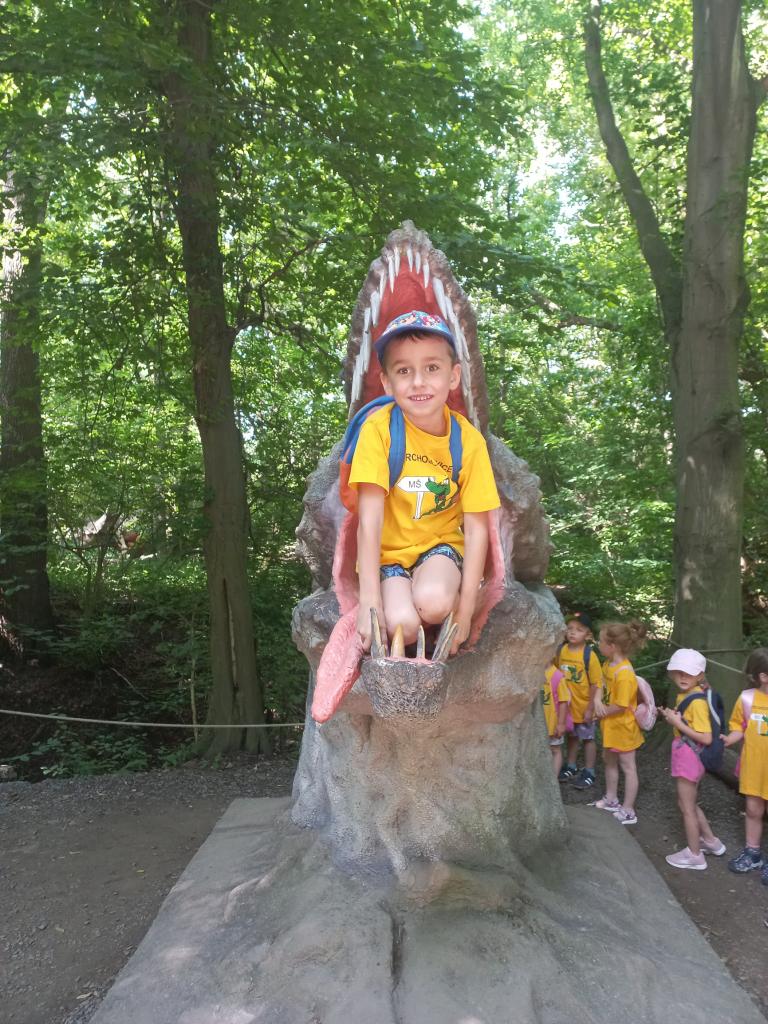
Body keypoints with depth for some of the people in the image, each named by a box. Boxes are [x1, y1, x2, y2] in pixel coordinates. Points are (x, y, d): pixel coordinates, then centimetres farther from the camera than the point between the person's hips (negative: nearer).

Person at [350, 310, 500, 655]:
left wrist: (465, 611, -15)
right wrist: (370, 602, -24)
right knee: (401, 624, -26)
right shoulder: (378, 428, -17)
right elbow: (369, 518, -20)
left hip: (440, 544, 1)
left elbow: (476, 528, -10)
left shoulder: (469, 440, -12)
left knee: (433, 603, -31)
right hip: (388, 551, 0)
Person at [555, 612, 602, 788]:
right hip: (567, 705, 5)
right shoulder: (561, 650, -7)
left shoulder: (589, 655, -20)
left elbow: (596, 684, -16)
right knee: (571, 737, 22)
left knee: (588, 739, 12)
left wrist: (590, 708, -16)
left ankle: (589, 773, 26)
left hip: (584, 706, -4)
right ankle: (571, 767, 38)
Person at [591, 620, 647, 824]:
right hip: (611, 725, 10)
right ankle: (611, 799, 41)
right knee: (609, 760, 23)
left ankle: (628, 811, 18)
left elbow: (620, 706, -27)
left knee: (627, 767, 6)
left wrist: (602, 713, -12)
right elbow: (602, 684, 6)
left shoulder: (624, 674, -30)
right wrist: (597, 701, -14)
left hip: (622, 726, -10)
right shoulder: (608, 663, -3)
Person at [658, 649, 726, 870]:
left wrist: (677, 723, -24)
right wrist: (671, 717, 0)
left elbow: (706, 738, -26)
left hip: (690, 757, -9)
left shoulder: (697, 702, -24)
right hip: (685, 756, 9)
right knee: (689, 803, 24)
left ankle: (694, 855, 23)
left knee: (686, 807, 7)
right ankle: (711, 841, 39)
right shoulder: (684, 695, 4)